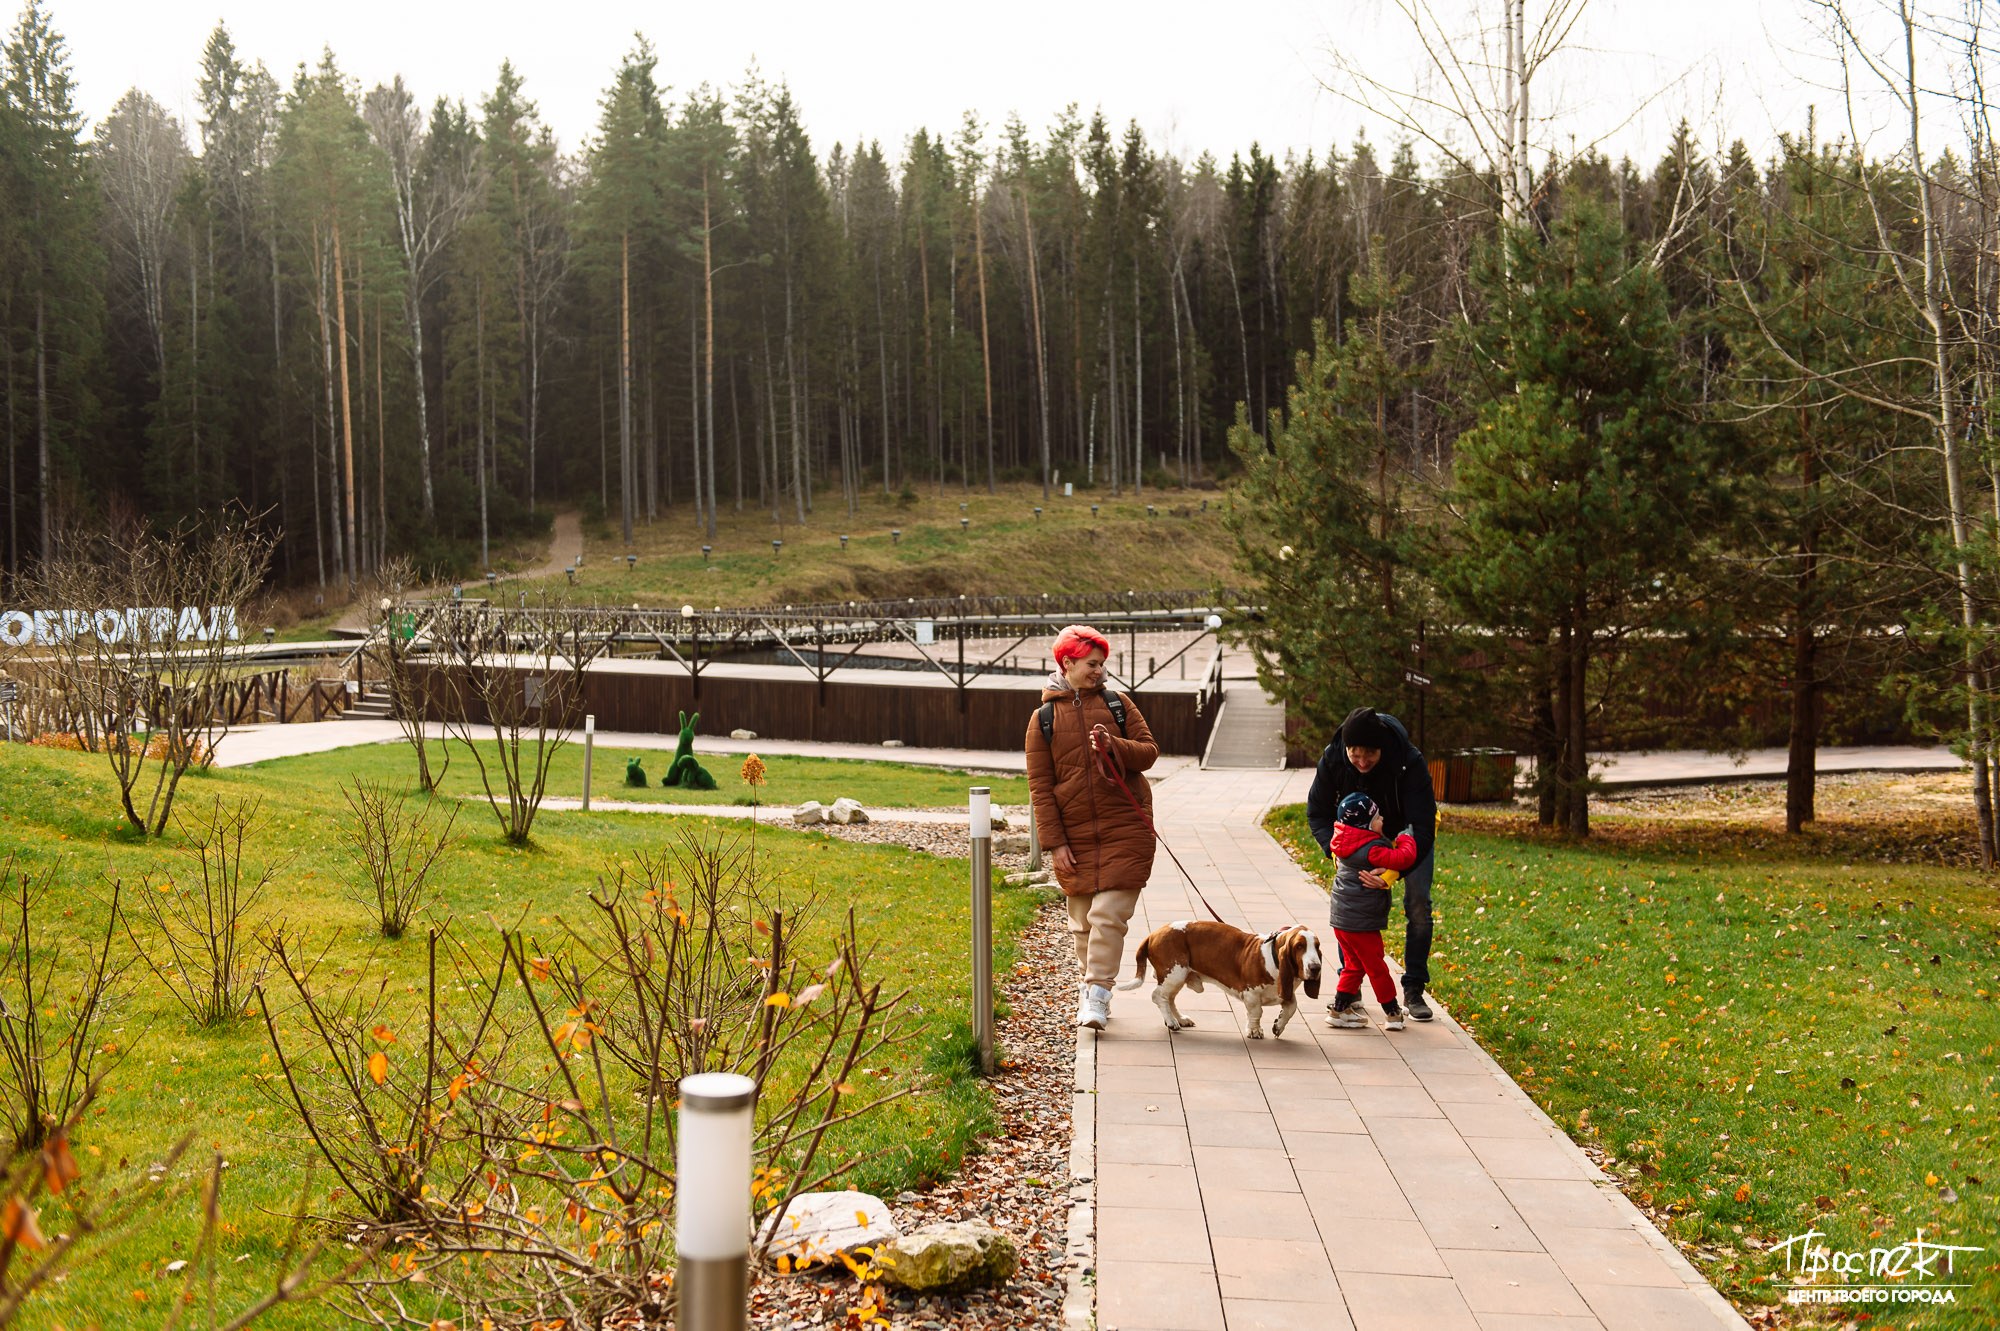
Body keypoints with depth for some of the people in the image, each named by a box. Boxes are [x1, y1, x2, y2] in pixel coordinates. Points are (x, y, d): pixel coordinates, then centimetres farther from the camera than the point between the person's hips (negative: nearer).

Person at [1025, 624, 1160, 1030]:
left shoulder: (1117, 703, 6)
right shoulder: (1043, 718, 4)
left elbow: (1149, 751, 5)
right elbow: (1039, 784, 2)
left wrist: (1116, 747, -16)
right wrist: (1054, 842, -4)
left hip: (1125, 829, -1)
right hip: (1074, 836, 1)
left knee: (1109, 913, -10)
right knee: (1082, 920, 9)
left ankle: (1097, 995, -6)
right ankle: (1090, 984, 26)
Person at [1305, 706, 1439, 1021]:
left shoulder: (1410, 762, -38)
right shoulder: (1333, 759, -29)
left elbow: (1423, 827, -39)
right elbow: (1317, 812, -15)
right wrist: (1335, 847, -33)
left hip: (1409, 829, -2)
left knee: (1418, 905, -9)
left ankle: (1413, 991, 3)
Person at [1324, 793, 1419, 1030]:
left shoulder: (1349, 844, 4)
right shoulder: (1371, 849, -24)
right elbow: (1404, 858, -29)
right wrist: (1405, 839, -10)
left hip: (1340, 918, 8)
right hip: (1360, 922, -8)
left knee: (1353, 965, 20)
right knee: (1376, 968, 7)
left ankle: (1340, 1010, 22)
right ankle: (1392, 1014, 19)